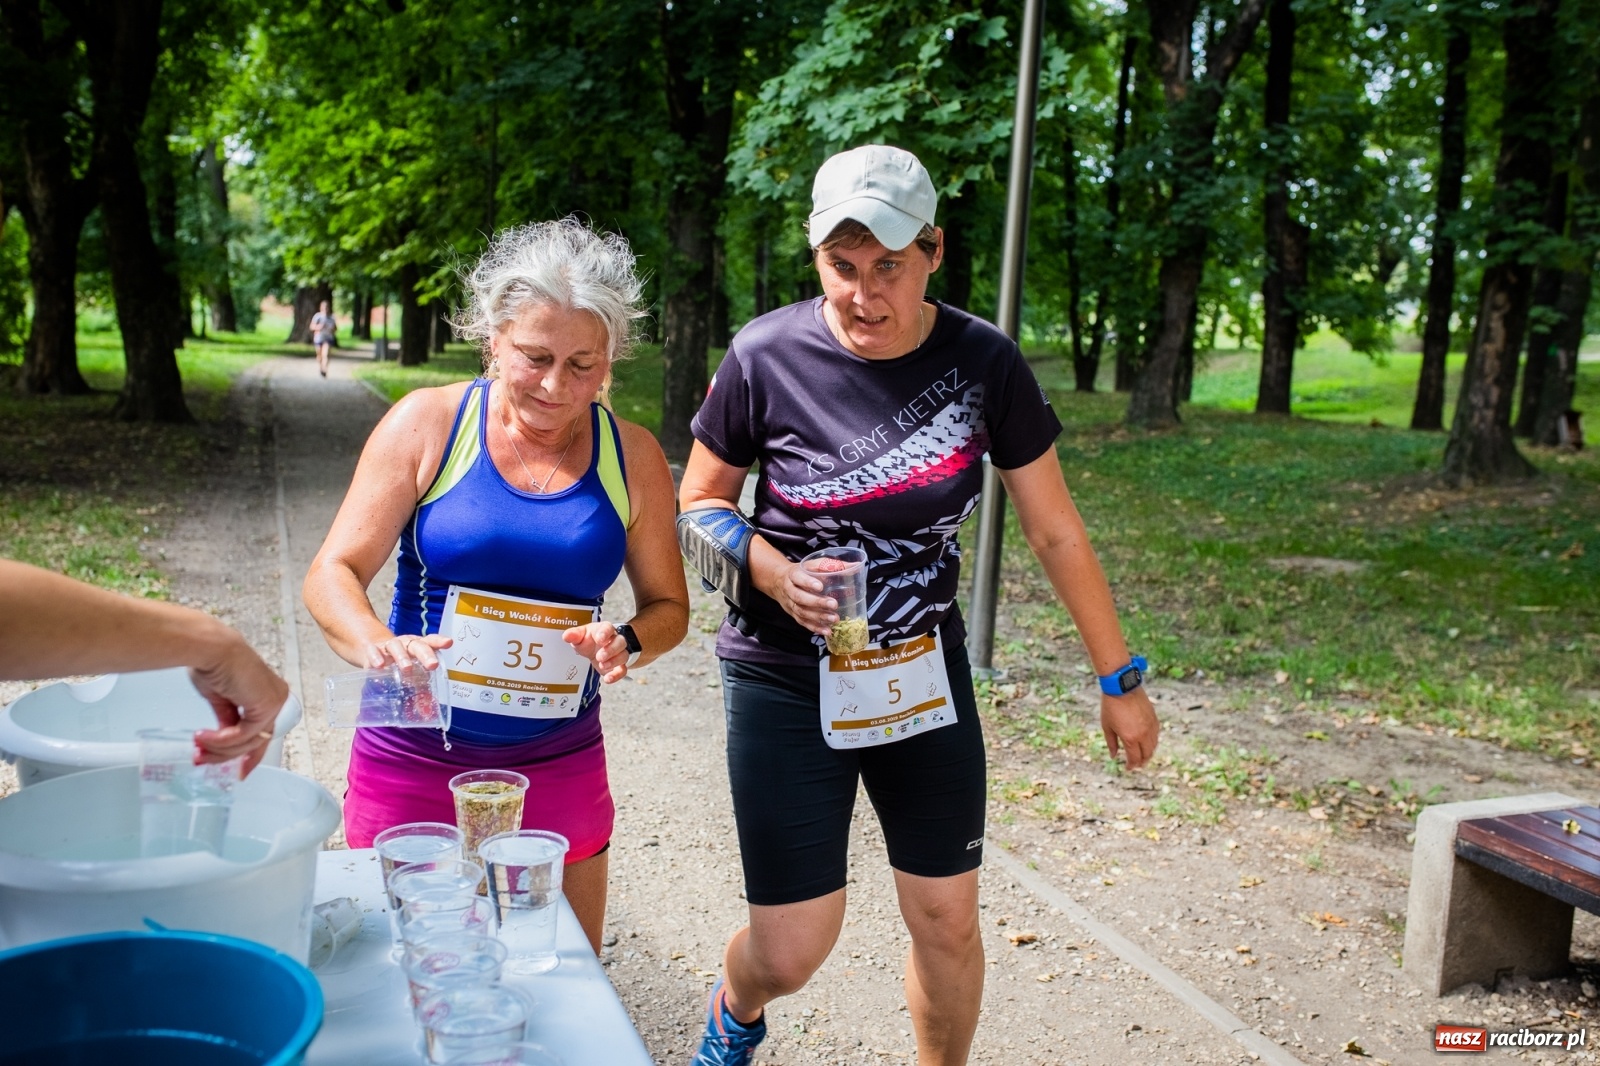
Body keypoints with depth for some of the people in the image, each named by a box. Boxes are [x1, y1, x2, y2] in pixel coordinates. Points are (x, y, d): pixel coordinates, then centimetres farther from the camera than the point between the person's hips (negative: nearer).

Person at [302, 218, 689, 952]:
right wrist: (378, 645, -28)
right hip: (412, 764, -1)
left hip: (559, 773, 2)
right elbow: (332, 574, -7)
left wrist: (625, 643, -14)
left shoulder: (631, 457, 0)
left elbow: (667, 605, 8)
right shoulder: (428, 424, -6)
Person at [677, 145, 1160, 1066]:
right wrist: (773, 573, -21)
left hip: (924, 676, 2)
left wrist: (1121, 680, 3)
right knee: (791, 951, 1)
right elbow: (700, 506, -1)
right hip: (789, 683, -2)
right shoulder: (767, 358, -14)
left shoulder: (984, 363, -10)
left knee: (948, 922, 7)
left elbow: (1056, 533, -2)